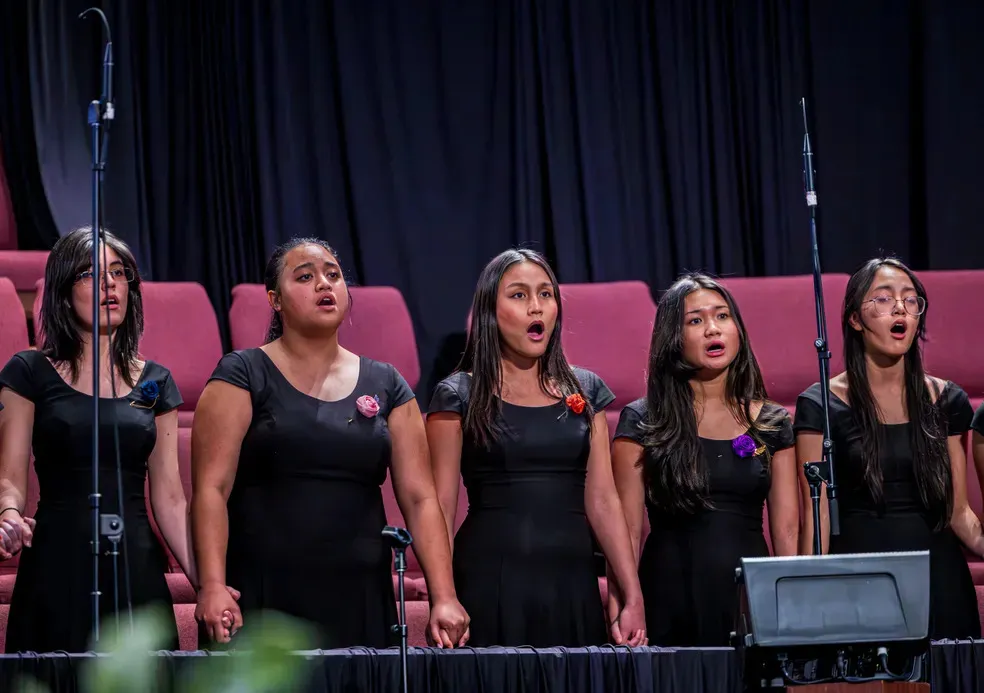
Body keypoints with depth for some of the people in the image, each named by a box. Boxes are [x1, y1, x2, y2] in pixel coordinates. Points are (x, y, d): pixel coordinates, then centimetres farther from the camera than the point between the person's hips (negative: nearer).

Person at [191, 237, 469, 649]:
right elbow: (211, 489, -6)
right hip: (262, 600, -3)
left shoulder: (386, 386, 12)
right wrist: (213, 586, -19)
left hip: (360, 601, 3)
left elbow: (420, 498, 7)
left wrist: (443, 598, -4)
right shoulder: (243, 375, 2)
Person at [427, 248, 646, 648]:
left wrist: (633, 598, 2)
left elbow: (602, 501, 9)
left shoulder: (586, 391, 11)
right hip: (490, 586, -3)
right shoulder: (458, 397, 1)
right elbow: (441, 507, -3)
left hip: (573, 588, 3)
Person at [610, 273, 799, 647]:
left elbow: (788, 532, 9)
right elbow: (626, 530, -2)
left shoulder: (772, 424, 10)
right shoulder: (642, 423, 2)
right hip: (671, 604, -2)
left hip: (752, 601, 2)